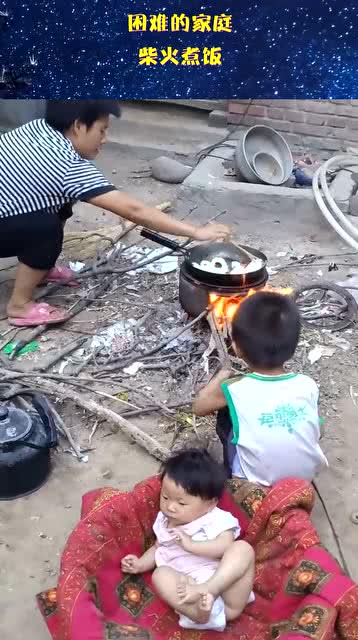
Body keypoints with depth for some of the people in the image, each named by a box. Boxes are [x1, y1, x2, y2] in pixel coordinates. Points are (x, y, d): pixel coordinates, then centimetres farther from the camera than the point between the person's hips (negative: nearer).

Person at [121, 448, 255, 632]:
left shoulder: (216, 519, 0)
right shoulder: (164, 521, 18)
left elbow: (226, 547, -15)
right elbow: (158, 548, 30)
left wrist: (191, 545, -17)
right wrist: (140, 564, 13)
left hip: (226, 585, -3)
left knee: (242, 548, -27)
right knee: (161, 574, -24)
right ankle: (200, 612, -46)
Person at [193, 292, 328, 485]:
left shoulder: (235, 390, -21)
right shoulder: (308, 385, -13)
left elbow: (198, 407, -1)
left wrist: (222, 376, 14)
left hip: (258, 485, -3)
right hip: (306, 478, 3)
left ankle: (232, 475, 24)